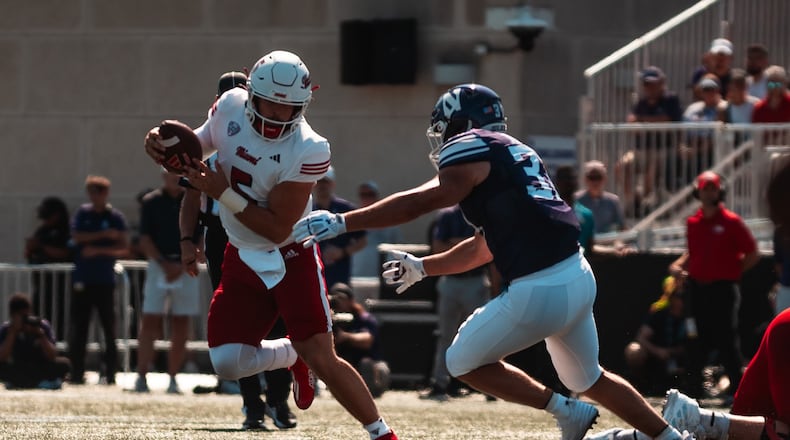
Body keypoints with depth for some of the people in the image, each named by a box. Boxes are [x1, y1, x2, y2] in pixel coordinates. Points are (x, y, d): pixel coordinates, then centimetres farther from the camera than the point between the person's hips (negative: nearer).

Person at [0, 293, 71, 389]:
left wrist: (40, 334, -28)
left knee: (64, 363, -29)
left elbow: (52, 357, -16)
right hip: (19, 373, 0)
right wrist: (13, 332, -28)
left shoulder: (43, 326, -9)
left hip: (42, 371, 0)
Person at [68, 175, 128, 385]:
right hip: (82, 279, 2)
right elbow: (77, 236, -5)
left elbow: (123, 249, -3)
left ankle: (110, 373, 1)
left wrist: (98, 250, -14)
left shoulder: (115, 217, 1)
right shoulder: (83, 214, 9)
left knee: (109, 329, -2)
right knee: (79, 328, 2)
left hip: (105, 280, -2)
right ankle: (76, 372, 6)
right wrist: (103, 235, -12)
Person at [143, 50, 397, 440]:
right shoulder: (230, 108, -11)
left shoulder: (307, 151, -25)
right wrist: (163, 147, -12)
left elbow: (278, 229, -24)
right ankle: (291, 356, 27)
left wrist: (223, 192, -29)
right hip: (243, 260, 5)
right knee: (227, 362, -3)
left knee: (322, 360, -12)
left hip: (291, 259, -5)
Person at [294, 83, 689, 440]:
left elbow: (416, 204, -12)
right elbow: (484, 248, 29)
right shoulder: (514, 154, 24)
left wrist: (340, 223, -11)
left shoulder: (473, 150, -4)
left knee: (464, 363, 9)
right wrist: (421, 268, 37)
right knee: (589, 379, 27)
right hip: (578, 278, 9)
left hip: (538, 291, -9)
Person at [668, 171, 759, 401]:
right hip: (697, 289, 5)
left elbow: (752, 255, -2)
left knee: (727, 342, -6)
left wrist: (732, 271, -6)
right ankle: (693, 391, 16)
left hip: (723, 289, -5)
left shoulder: (731, 222, -6)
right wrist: (678, 265, 5)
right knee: (695, 346, 8)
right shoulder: (692, 223, 10)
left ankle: (738, 390, 0)